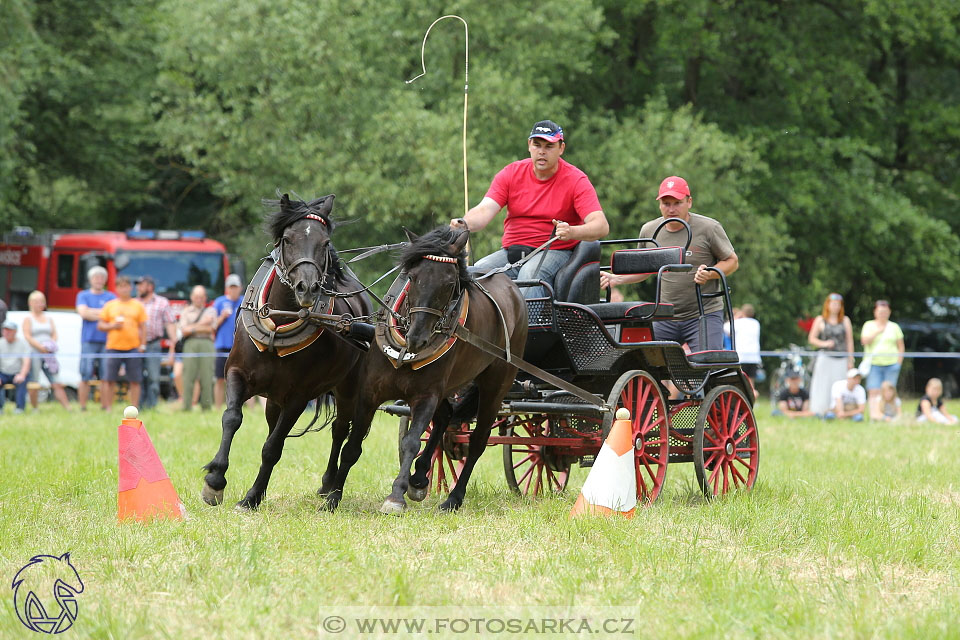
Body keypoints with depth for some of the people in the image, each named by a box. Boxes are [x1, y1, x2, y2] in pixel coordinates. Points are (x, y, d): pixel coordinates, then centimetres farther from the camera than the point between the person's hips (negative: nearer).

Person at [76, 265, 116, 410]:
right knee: (85, 376, -6)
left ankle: (104, 407, 3)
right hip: (88, 341, -1)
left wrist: (93, 312, -6)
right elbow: (83, 312, -5)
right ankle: (82, 407, -3)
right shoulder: (83, 296, 12)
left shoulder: (111, 297, 13)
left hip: (106, 342, 1)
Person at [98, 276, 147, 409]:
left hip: (133, 347, 0)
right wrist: (112, 326, -9)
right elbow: (100, 325, 10)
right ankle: (107, 408, 3)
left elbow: (143, 327, 9)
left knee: (135, 381, -1)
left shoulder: (138, 306, 10)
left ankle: (134, 408, 5)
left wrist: (143, 345, 0)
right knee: (109, 380, -3)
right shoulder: (109, 306, 10)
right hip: (113, 347, 0)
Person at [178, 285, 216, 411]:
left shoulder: (210, 310, 17)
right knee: (188, 377, -8)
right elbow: (184, 331, 5)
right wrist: (201, 327, 1)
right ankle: (186, 407, -9)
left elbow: (211, 328, 1)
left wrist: (192, 328, -1)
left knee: (206, 377, -6)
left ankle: (206, 407, -5)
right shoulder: (185, 312, 19)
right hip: (190, 344, 0)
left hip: (206, 344, 0)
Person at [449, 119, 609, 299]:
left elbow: (601, 226, -15)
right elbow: (485, 210, -6)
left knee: (530, 274, -36)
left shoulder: (576, 180, -4)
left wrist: (571, 232, -38)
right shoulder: (510, 173, 6)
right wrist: (464, 224, -31)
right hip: (511, 250, 4)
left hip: (554, 252, -4)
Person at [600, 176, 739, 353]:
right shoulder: (649, 231, 6)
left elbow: (732, 261, 1)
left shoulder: (708, 228, -6)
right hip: (665, 319, 4)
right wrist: (617, 279, 4)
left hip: (704, 314, -4)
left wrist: (710, 274, -18)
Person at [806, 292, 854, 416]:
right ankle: (819, 412, -7)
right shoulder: (820, 320, 9)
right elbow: (812, 338, 8)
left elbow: (849, 341, 12)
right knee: (823, 386, -8)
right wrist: (824, 344, -10)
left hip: (841, 359, 1)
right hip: (825, 358, -1)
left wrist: (850, 360, 6)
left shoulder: (845, 320, 12)